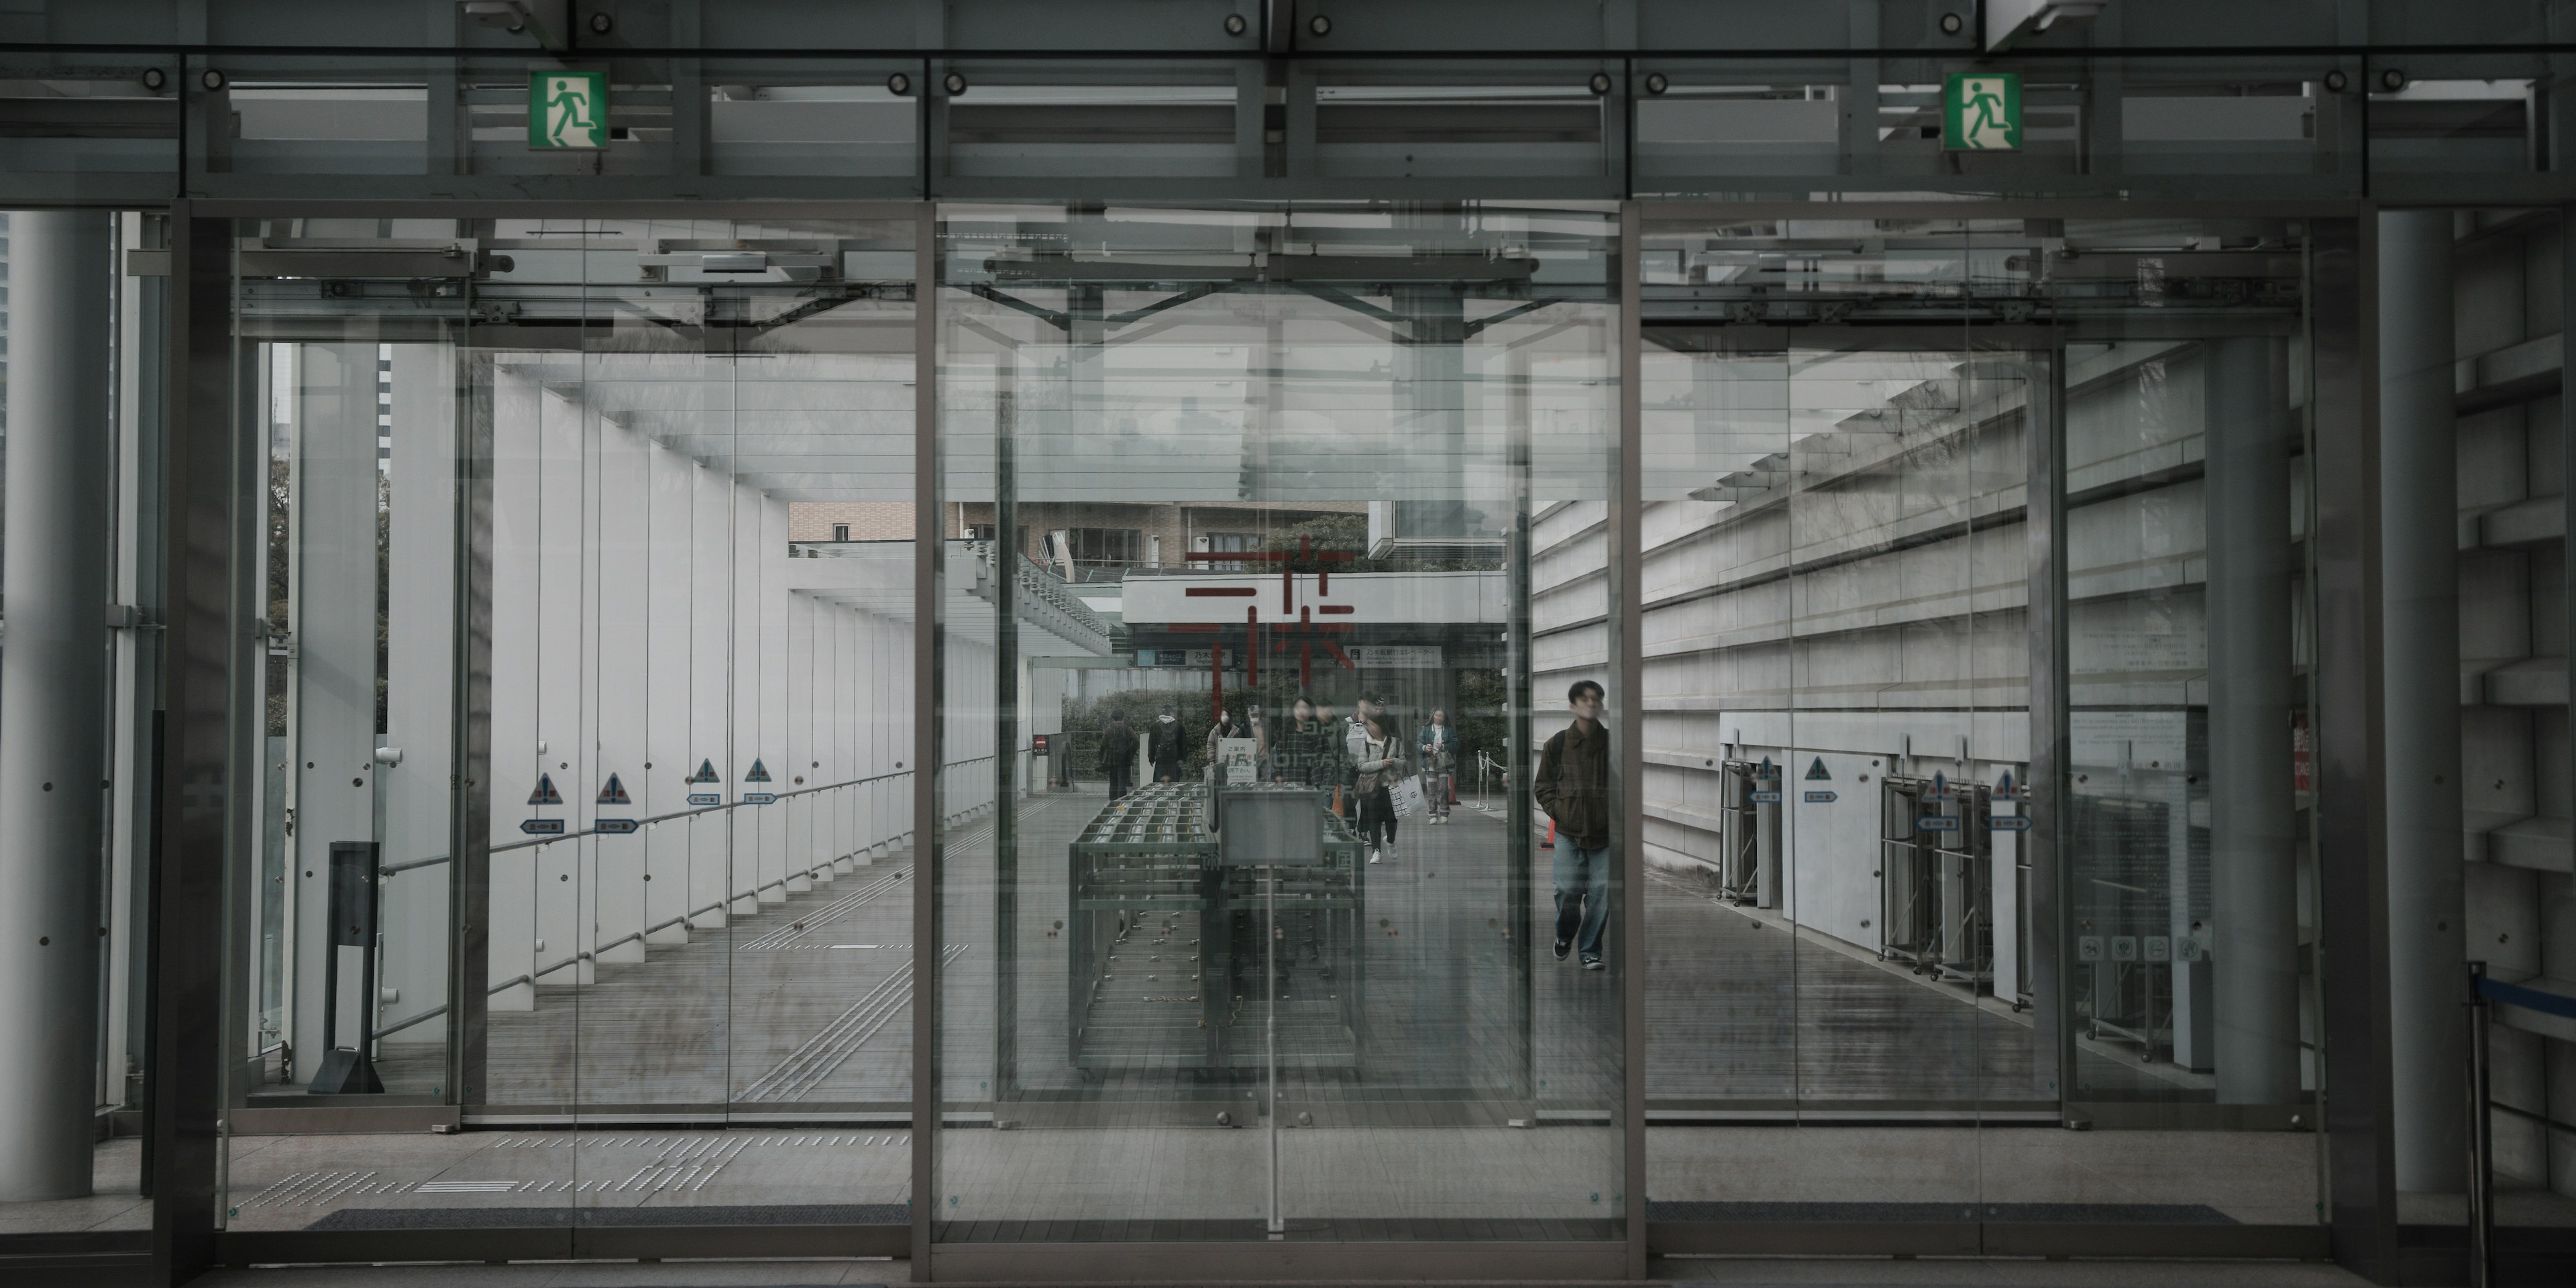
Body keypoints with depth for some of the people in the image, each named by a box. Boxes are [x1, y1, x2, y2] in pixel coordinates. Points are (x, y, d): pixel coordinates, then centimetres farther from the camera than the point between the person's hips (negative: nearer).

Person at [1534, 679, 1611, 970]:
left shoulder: (1613, 742, 1)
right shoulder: (1558, 743, 2)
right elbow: (1542, 784, 11)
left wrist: (1616, 814, 0)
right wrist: (1557, 811, -1)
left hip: (1605, 834, 0)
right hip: (1569, 834, 0)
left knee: (1601, 892, -1)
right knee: (1568, 891, -3)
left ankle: (1590, 951, 14)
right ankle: (1564, 936, 27)